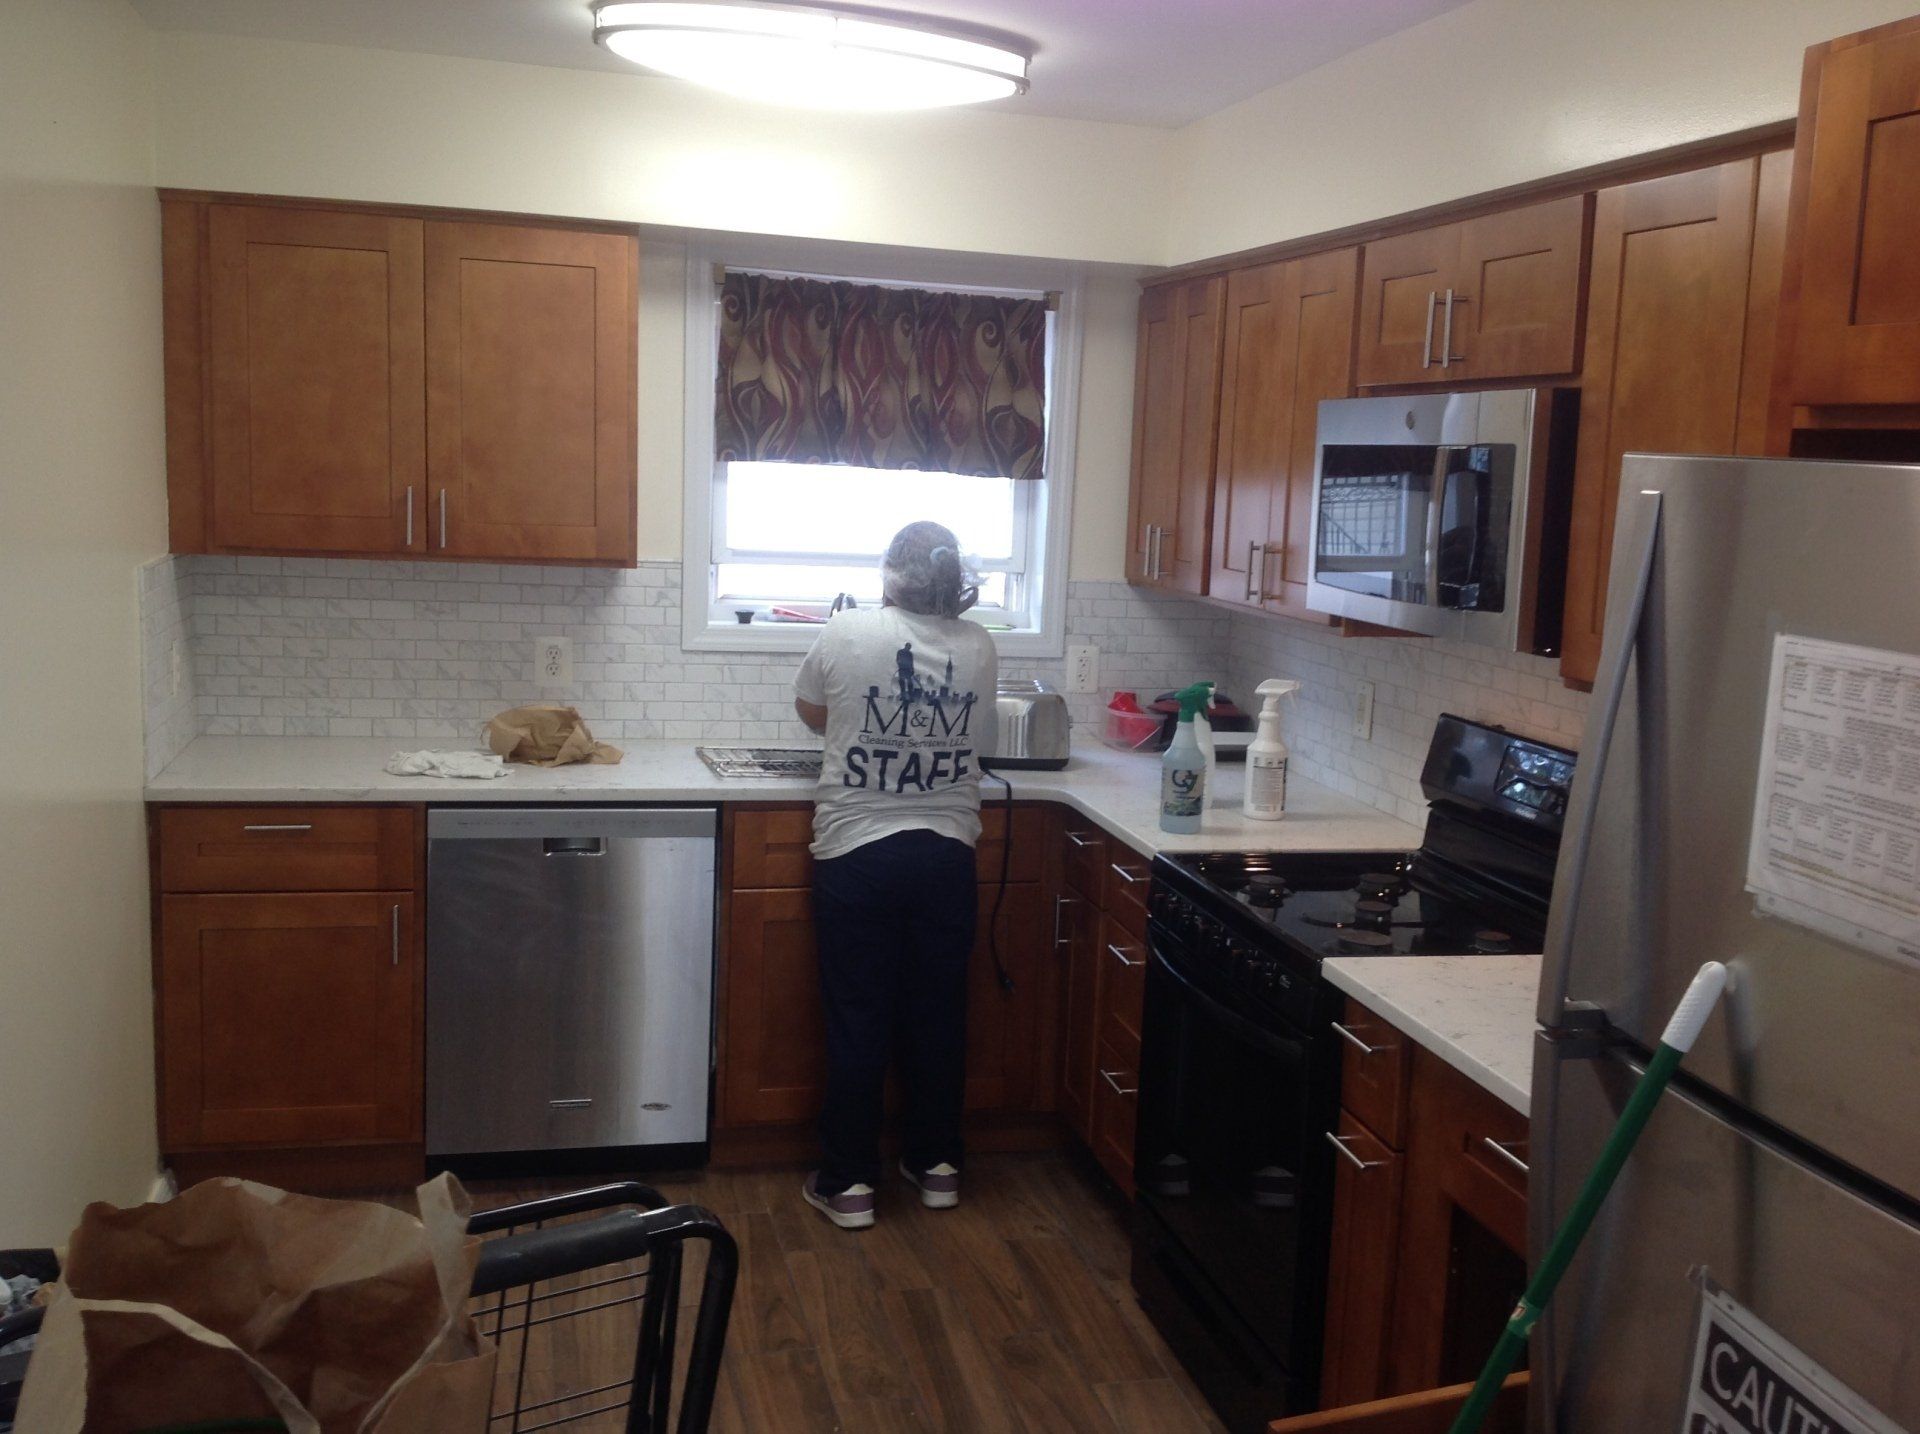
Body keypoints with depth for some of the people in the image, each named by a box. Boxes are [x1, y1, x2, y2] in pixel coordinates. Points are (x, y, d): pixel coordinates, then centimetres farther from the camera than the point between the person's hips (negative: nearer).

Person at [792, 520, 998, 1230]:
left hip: (856, 852, -2)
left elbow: (809, 709, 8)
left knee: (857, 1020, 6)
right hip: (946, 854, 3)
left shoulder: (849, 632, -9)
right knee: (938, 1012, 14)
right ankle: (938, 1165, 26)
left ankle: (848, 1183, 14)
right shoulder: (979, 647, -2)